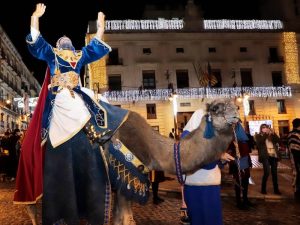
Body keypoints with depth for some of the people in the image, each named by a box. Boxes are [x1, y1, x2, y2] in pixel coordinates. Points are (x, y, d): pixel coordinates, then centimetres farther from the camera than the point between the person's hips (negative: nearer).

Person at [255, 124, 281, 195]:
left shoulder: (272, 135, 17)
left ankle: (276, 189, 14)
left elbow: (278, 140, 1)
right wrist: (265, 134, -15)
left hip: (274, 155, 4)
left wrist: (273, 133, -10)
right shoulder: (258, 136, 7)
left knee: (274, 173, 6)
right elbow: (260, 142, -13)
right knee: (267, 172, -13)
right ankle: (263, 189, 0)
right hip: (265, 156, -4)